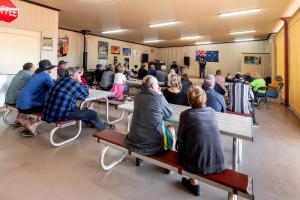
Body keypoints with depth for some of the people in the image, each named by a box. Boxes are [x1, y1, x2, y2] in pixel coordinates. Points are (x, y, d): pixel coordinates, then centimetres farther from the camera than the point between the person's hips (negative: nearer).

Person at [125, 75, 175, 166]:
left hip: (135, 139, 5)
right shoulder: (159, 97, -11)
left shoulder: (137, 96, 2)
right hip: (155, 141, -4)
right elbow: (169, 114, 4)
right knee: (171, 128, 23)